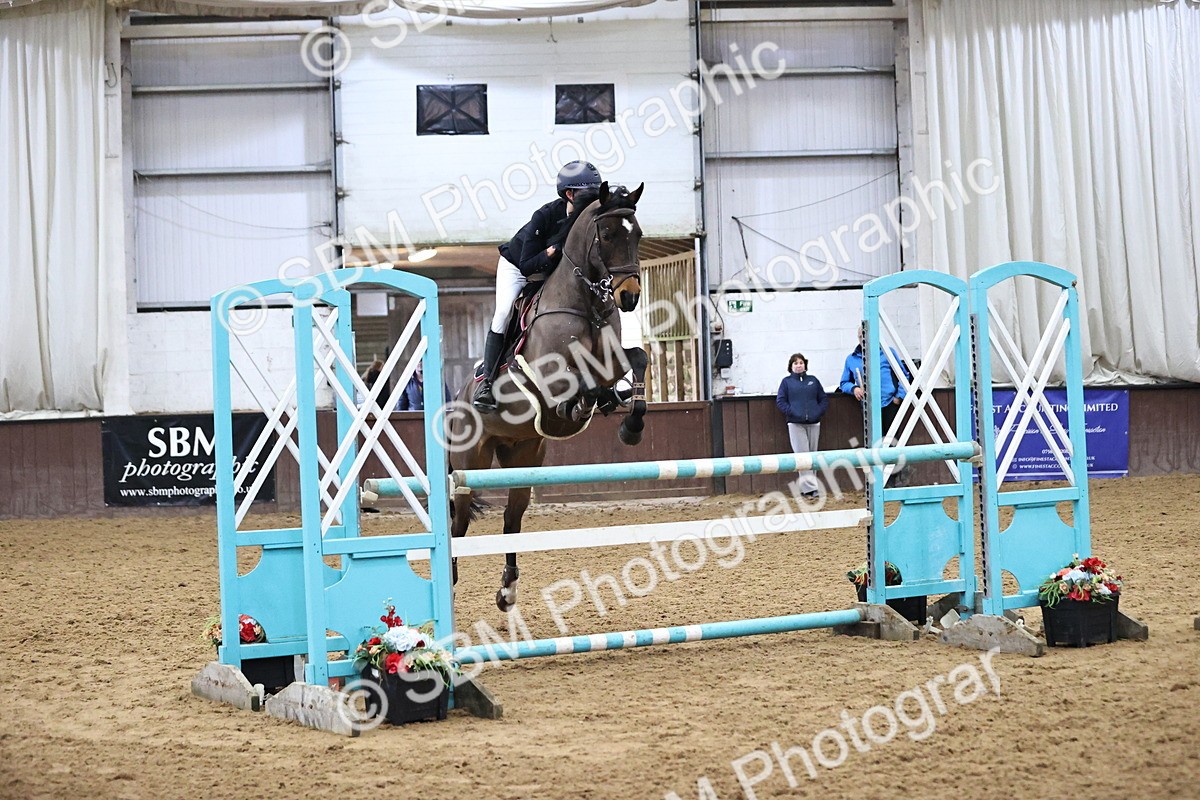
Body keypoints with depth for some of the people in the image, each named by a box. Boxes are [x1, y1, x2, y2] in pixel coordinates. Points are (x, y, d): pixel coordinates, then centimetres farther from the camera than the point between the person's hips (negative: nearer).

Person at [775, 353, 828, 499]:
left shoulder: (813, 380, 13)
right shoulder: (786, 381, 6)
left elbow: (824, 398, 12)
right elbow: (780, 401, 0)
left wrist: (819, 412, -4)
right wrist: (792, 412, -12)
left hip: (813, 423, 3)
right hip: (796, 424, -3)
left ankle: (805, 487, 12)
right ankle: (810, 487, -14)